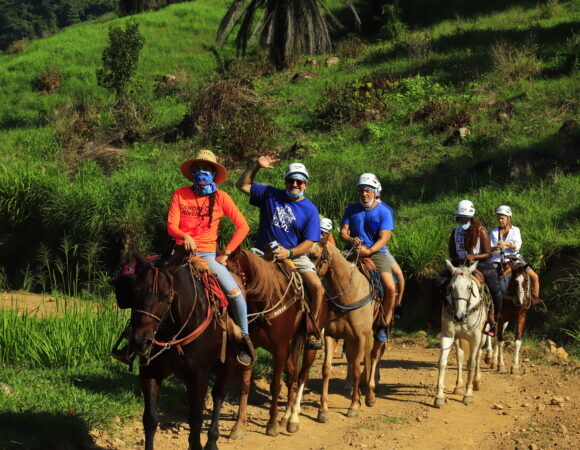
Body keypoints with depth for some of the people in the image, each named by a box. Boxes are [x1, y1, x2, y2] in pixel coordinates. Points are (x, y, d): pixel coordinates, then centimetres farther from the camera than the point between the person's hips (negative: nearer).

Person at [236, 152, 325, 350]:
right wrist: (256, 166, -3)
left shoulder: (310, 210, 2)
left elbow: (308, 242, -4)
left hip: (295, 255, -1)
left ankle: (312, 330, -7)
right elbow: (242, 185, 9)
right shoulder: (270, 195, 7)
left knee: (317, 286, -23)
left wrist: (289, 253, -21)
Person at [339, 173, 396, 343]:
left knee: (390, 288, -22)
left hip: (376, 253, -2)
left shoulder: (384, 211, 1)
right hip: (354, 252, 2)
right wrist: (351, 240, -17)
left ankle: (383, 326, -3)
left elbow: (384, 238, -8)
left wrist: (369, 250, -26)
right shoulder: (352, 209, 11)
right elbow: (342, 232, 7)